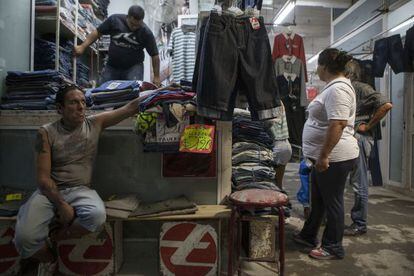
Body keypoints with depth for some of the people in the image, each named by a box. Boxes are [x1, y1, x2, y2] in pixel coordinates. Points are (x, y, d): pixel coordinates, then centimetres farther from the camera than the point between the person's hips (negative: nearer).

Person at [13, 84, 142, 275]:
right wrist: (62, 205, -18)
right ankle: (48, 260, 12)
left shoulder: (96, 123, 3)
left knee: (97, 215, -33)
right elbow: (43, 177, -7)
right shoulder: (46, 133, -3)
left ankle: (52, 238, -2)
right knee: (25, 237, -26)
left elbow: (131, 108, 1)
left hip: (80, 190, 1)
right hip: (49, 191, -1)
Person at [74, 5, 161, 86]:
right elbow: (98, 32, 3)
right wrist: (82, 47, 0)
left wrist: (156, 77, -10)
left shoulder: (146, 33, -13)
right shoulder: (114, 20, -8)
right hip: (112, 66, 3)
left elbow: (155, 55, -9)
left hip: (133, 67, -3)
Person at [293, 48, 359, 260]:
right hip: (324, 156, 10)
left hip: (334, 158, -10)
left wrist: (324, 156, -26)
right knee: (317, 199, 20)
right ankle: (308, 236, 36)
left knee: (332, 201, 4)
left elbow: (337, 125, -28)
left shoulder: (338, 89, -19)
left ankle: (333, 248, 21)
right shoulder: (334, 86, 15)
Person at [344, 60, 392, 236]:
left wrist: (368, 126, -15)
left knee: (359, 184, 0)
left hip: (359, 140, -8)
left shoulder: (362, 89, -9)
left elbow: (386, 105, -21)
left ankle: (359, 225, 11)